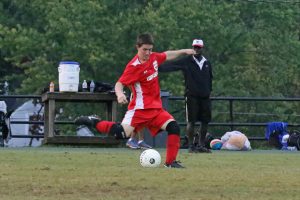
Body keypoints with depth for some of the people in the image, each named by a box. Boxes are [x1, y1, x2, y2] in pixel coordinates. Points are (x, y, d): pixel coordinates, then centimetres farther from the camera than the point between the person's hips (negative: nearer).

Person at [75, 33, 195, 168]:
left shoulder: (153, 57, 6)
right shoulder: (134, 66, -15)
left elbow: (167, 55, 28)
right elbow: (119, 84, -18)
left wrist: (184, 51, 35)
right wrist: (120, 94, -38)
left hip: (156, 108, 7)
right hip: (140, 108, -7)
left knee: (174, 127, -9)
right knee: (122, 133, -23)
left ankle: (170, 162, 1)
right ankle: (93, 122, -2)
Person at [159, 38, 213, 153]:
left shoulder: (207, 63, 12)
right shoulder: (186, 61, -3)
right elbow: (171, 66, -14)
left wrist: (209, 91, 14)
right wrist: (158, 68, -28)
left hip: (205, 96, 5)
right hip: (192, 96, -5)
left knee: (205, 121, 5)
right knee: (191, 122, -5)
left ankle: (201, 145, 14)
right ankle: (191, 146, 1)